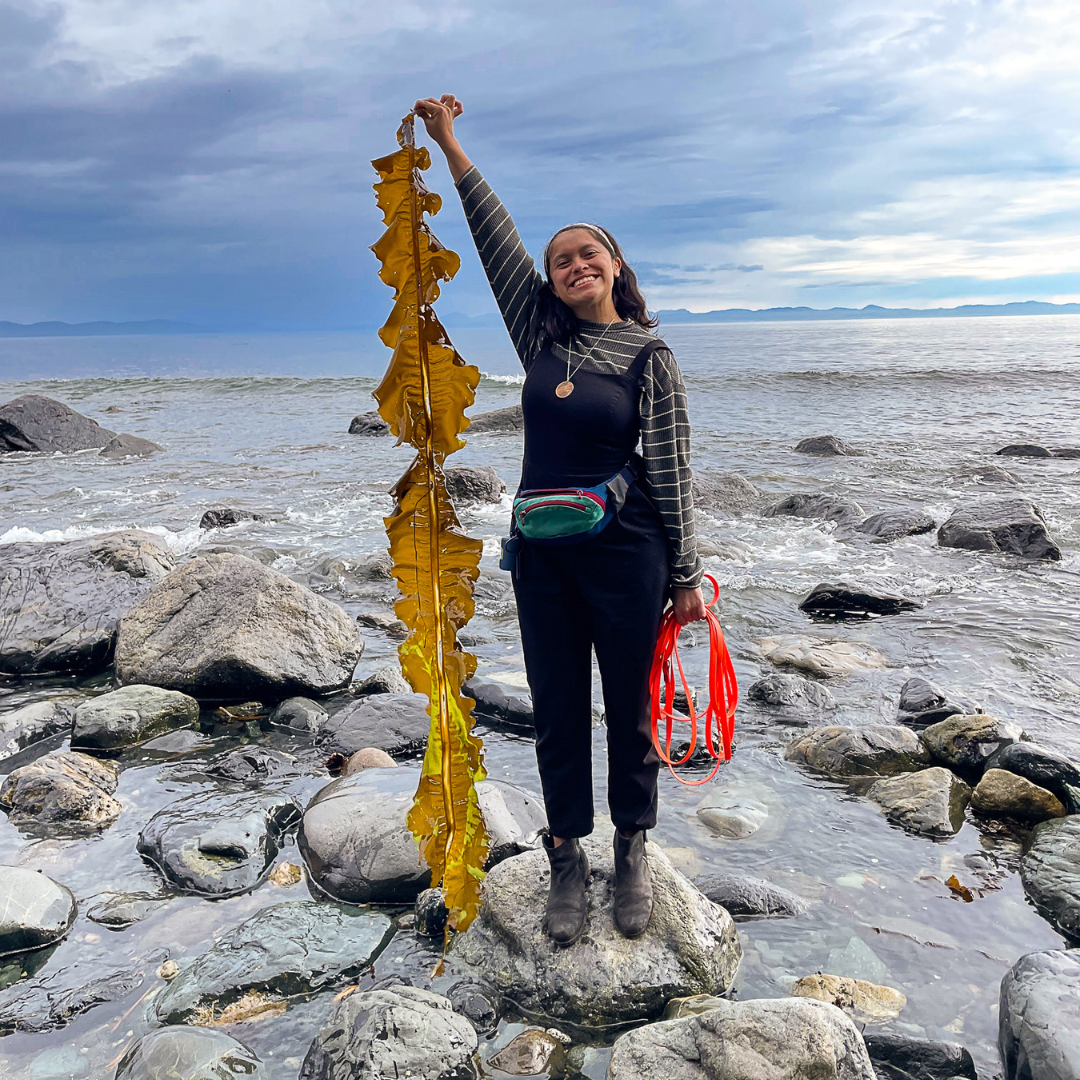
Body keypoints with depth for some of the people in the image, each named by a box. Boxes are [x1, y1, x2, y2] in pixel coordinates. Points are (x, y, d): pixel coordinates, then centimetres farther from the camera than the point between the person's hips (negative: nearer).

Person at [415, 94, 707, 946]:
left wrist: (686, 576, -4)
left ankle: (633, 852, 28)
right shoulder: (541, 335, 8)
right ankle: (568, 860, 25)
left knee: (629, 709, 9)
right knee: (557, 713, 10)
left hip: (626, 553, -3)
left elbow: (672, 475, -4)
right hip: (543, 557, 4)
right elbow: (497, 239, 6)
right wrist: (450, 147, 6)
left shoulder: (651, 359, -2)